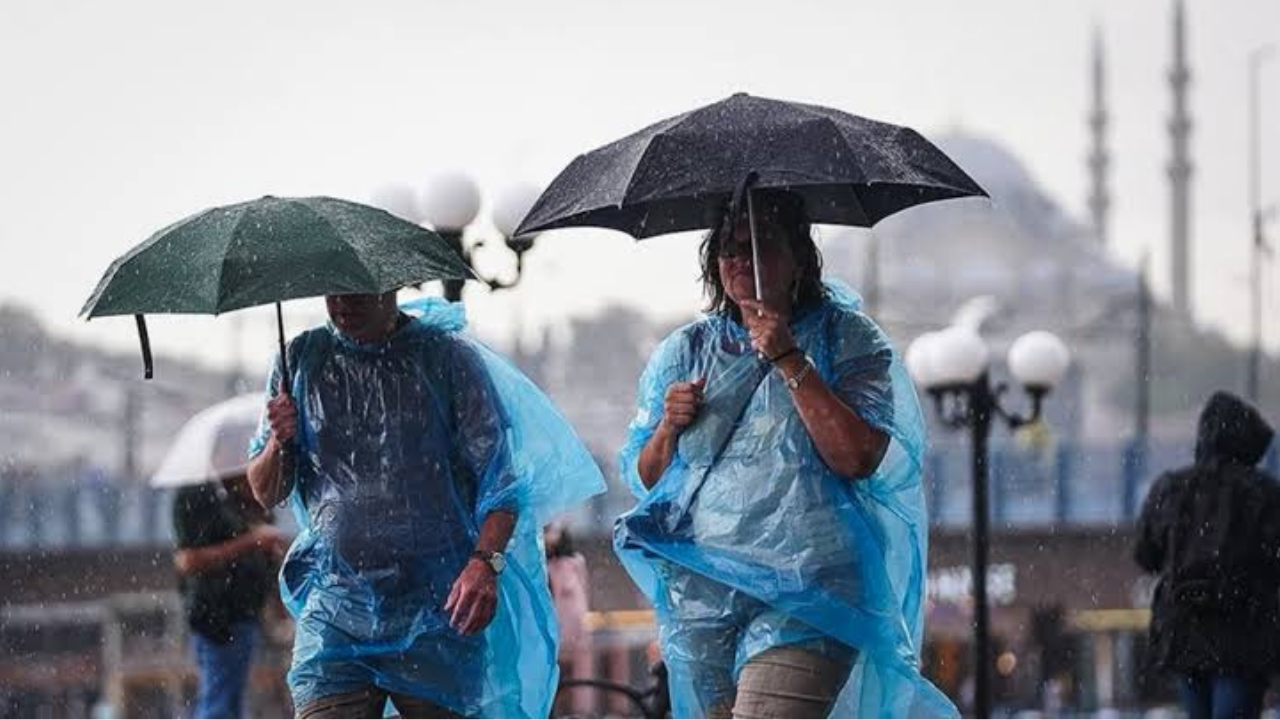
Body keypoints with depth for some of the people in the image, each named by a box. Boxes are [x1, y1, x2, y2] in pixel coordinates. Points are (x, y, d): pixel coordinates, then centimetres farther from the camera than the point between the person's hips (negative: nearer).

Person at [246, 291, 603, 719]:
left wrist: (485, 563, -20)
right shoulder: (302, 361, 10)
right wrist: (280, 442, -9)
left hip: (437, 615, -1)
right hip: (334, 611, 2)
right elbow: (265, 494, 13)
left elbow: (500, 478, -3)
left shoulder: (450, 358, 2)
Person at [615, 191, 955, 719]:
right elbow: (643, 479, 17)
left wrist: (790, 361, -14)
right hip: (699, 592, 5)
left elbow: (859, 458, -12)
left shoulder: (846, 339, 3)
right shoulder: (684, 353, 16)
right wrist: (669, 429, -4)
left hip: (803, 595, -5)